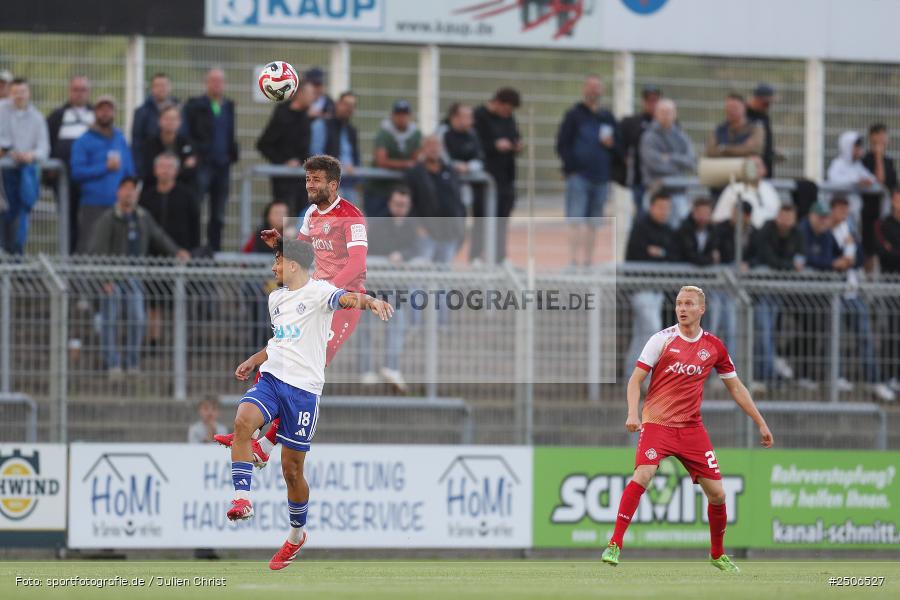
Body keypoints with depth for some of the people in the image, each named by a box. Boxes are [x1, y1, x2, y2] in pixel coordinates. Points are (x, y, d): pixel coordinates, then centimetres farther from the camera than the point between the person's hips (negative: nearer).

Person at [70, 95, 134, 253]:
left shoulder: (121, 140, 14)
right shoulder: (84, 141, 0)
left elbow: (130, 172, 16)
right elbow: (76, 172, -9)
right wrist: (105, 167, -11)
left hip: (117, 205, 4)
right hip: (92, 208, -4)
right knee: (88, 249, -9)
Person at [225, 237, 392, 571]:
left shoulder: (317, 291, -6)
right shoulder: (276, 299, 18)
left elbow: (344, 298, -28)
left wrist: (369, 302, -49)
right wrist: (252, 362, 38)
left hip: (303, 387, -6)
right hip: (270, 379, 6)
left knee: (292, 469, 3)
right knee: (243, 421, -28)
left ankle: (297, 534, 25)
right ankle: (242, 499, -30)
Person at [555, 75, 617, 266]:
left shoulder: (607, 118, 15)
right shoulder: (574, 115, 3)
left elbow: (617, 147, 19)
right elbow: (562, 144, -1)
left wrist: (611, 144, -4)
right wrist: (571, 167, -10)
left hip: (601, 178, 4)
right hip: (579, 177, -4)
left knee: (593, 222, 8)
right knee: (576, 220, -10)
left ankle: (588, 261, 13)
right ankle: (574, 260, -13)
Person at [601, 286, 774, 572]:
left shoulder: (714, 346, 5)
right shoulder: (662, 339, -4)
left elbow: (736, 388, 14)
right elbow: (636, 379, -3)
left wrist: (761, 424, 13)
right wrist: (632, 413, -20)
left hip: (691, 427, 3)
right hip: (657, 422, -3)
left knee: (717, 494, 1)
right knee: (642, 475, -27)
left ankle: (718, 554, 24)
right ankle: (614, 545, -23)